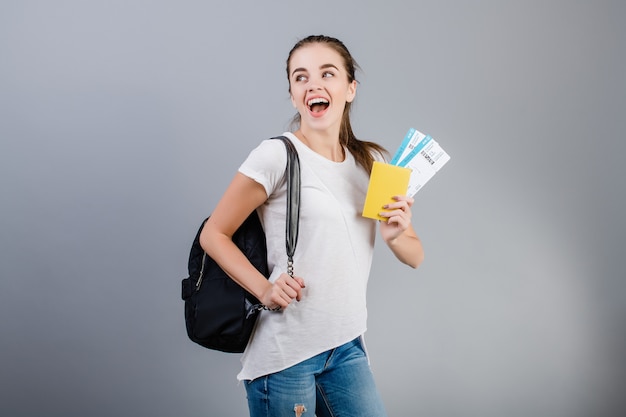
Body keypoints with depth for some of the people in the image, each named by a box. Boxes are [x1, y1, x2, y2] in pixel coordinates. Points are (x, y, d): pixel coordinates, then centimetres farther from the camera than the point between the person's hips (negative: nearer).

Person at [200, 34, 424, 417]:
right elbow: (214, 234, -6)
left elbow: (415, 257, 9)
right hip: (285, 352, -5)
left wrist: (394, 235, -13)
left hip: (348, 347, 5)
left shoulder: (373, 163, 6)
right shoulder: (278, 156, -10)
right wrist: (264, 289, -19)